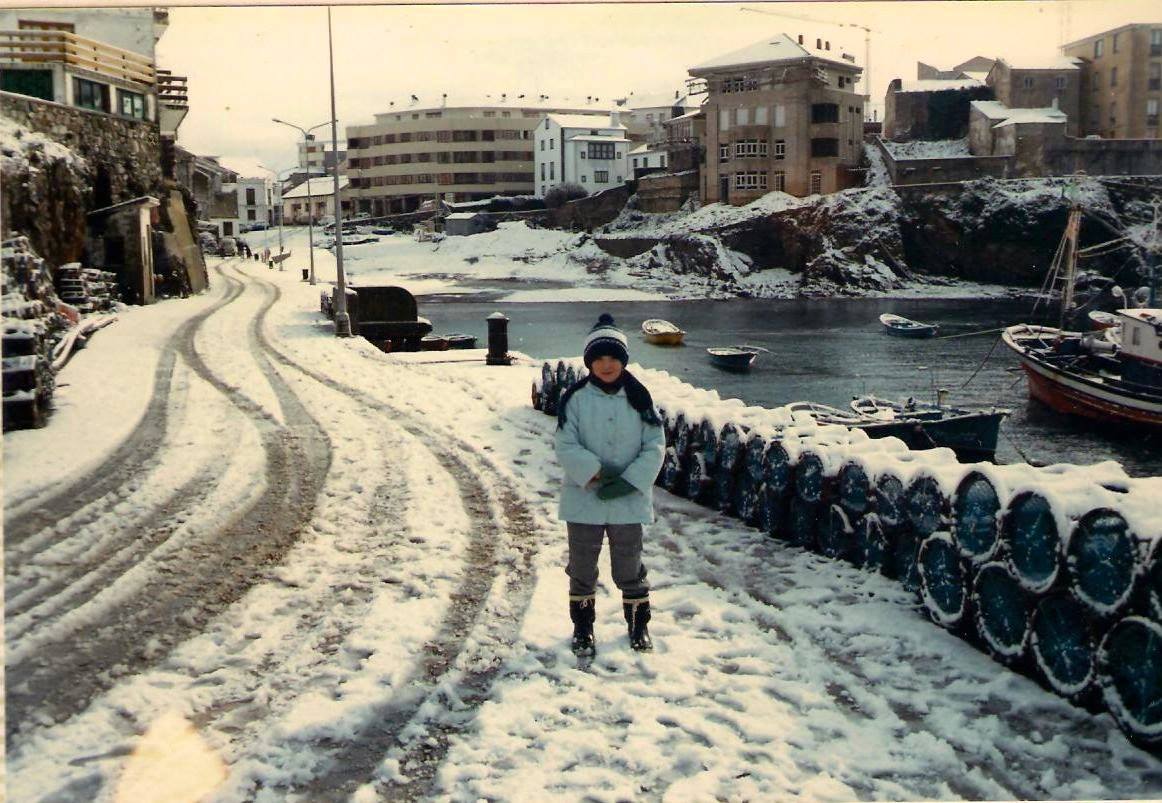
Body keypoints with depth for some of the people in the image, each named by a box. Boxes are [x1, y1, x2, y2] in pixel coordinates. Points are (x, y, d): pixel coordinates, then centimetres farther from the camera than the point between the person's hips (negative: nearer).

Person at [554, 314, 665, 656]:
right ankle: (582, 627, 29)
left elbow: (655, 446, -5)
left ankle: (638, 624, 31)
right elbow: (565, 445, -10)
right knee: (582, 566, 12)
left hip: (629, 500, 0)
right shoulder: (576, 398, -6)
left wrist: (630, 481, -15)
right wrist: (595, 473, -21)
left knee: (630, 566, 12)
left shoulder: (638, 398, -3)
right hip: (583, 498, 0)